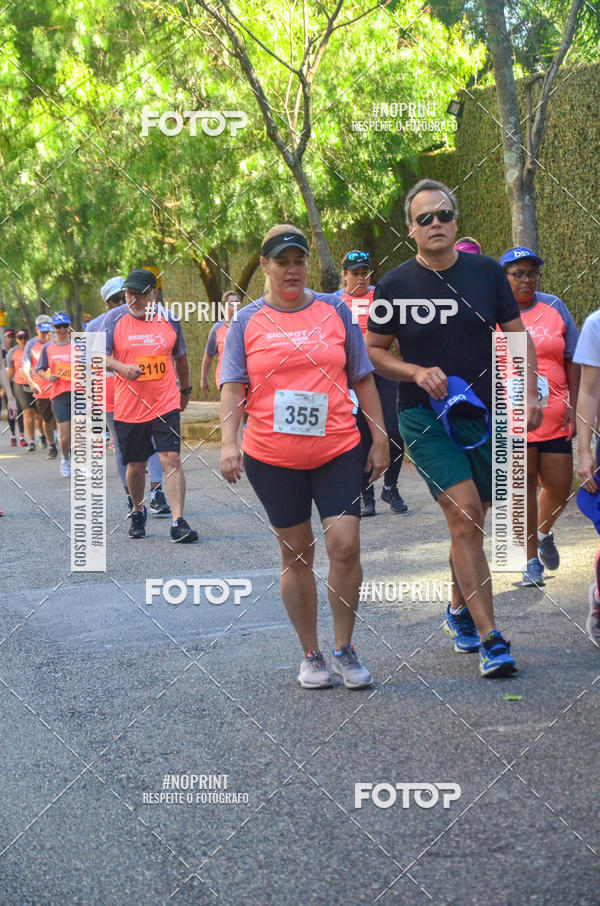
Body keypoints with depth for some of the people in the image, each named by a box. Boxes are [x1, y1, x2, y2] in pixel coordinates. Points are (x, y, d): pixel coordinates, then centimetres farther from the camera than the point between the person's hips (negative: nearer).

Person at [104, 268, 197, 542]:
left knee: (171, 460, -12)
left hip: (165, 404, 0)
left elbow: (180, 357, 17)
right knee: (135, 466, 10)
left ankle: (178, 522, -12)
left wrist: (185, 390, 25)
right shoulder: (114, 318, -2)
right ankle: (138, 512, 35)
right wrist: (121, 367, -26)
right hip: (129, 406, 0)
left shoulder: (169, 318, 3)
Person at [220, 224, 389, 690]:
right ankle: (311, 655, 18)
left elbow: (363, 377, 10)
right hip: (272, 456, 0)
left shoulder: (335, 310, 7)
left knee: (345, 545, -10)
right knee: (296, 554, 7)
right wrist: (229, 442, -14)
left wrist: (380, 437, 6)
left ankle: (345, 650, 6)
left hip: (338, 449, 0)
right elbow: (233, 386, -1)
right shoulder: (247, 322, 4)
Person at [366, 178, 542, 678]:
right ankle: (490, 637, -15)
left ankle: (459, 610, 36)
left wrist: (530, 393, -7)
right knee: (464, 514, -17)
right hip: (424, 417, -3)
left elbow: (518, 335, 7)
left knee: (471, 521, 12)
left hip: (486, 412, 3)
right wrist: (417, 372, -13)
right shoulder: (395, 285, -3)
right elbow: (374, 351, 5)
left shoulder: (486, 272, 2)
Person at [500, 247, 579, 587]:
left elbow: (572, 360, 9)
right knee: (521, 486, -2)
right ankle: (531, 561, 10)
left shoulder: (554, 307, 8)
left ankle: (544, 533, 35)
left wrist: (573, 406, 1)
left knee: (560, 486, 4)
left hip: (553, 417, 3)